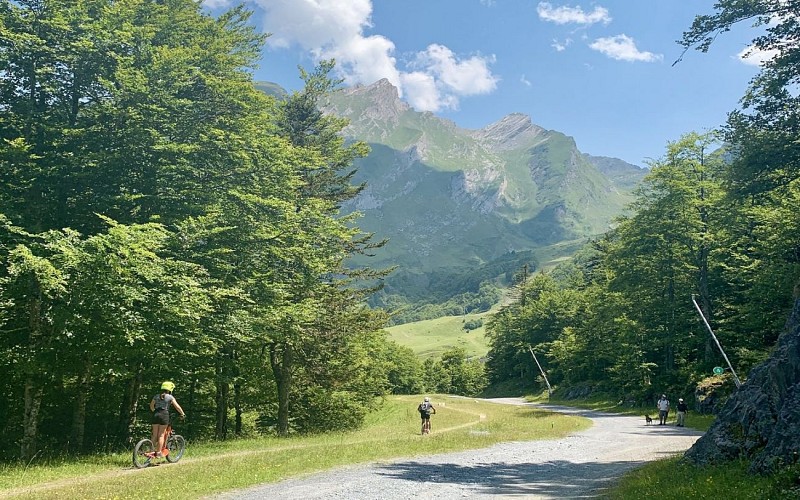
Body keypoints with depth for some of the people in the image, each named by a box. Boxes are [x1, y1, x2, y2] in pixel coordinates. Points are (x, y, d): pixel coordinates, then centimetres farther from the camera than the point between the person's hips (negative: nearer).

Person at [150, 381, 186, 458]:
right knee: (161, 435, 0)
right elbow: (177, 407, 2)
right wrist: (183, 414, 14)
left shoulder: (156, 396, 15)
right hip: (164, 415, -4)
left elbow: (151, 406, 24)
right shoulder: (170, 397, 3)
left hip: (156, 415, 4)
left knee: (155, 434, 9)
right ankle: (158, 453, -1)